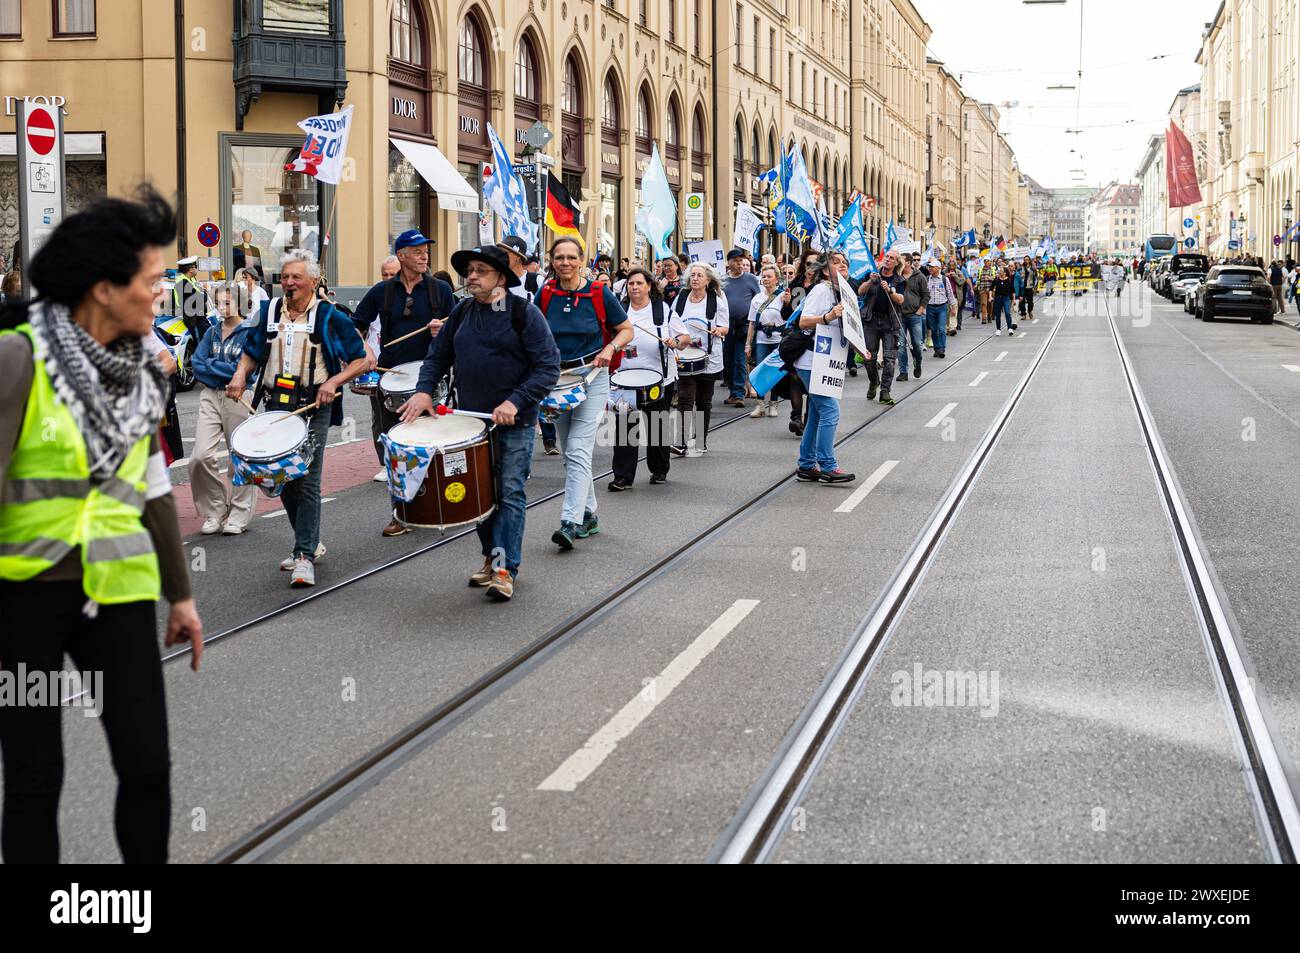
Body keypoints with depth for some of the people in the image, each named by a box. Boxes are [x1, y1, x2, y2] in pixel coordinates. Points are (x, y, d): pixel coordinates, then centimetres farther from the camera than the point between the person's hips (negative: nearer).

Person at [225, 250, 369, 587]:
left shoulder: (330, 317, -2)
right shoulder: (270, 312, 9)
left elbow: (362, 360, 0)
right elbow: (251, 352, 19)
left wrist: (334, 382, -15)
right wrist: (240, 375, -1)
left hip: (314, 407, -5)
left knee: (307, 480, -11)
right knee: (283, 479, 10)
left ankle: (305, 555, -9)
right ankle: (310, 542, 27)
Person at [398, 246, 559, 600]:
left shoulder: (524, 312, -9)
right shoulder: (462, 312, 8)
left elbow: (548, 366, -13)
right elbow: (438, 355, 15)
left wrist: (515, 402, -22)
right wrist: (425, 390, -3)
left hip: (514, 423, -5)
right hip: (470, 418, 5)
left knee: (510, 493, -6)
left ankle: (505, 569, -5)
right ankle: (491, 556, 24)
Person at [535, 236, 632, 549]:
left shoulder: (599, 293, -6)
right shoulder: (545, 295, 2)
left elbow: (626, 330, 3)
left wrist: (609, 349, -14)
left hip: (591, 377, -4)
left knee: (578, 450, -15)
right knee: (570, 452, 11)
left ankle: (571, 522, -20)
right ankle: (588, 514, 25)